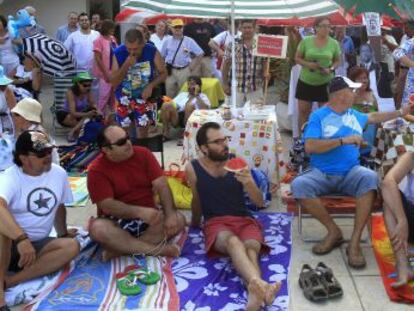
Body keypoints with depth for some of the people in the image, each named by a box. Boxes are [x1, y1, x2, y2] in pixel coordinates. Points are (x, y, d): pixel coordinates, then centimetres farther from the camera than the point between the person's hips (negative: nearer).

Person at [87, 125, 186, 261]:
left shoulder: (143, 154, -3)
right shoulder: (97, 170, -11)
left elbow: (161, 185, -9)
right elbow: (107, 206, -19)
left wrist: (170, 213, -25)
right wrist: (140, 211, -33)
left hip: (148, 217, 3)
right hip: (117, 221, -3)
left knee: (179, 219, -22)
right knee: (97, 228, -34)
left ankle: (120, 249, -25)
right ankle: (156, 249, -27)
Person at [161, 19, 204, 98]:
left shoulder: (189, 41, -1)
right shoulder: (167, 41, 6)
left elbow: (200, 54, 1)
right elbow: (162, 57, 13)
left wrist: (191, 68, -1)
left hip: (184, 71, -2)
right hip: (170, 71, 2)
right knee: (169, 95, 6)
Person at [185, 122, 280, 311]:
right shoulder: (193, 169, 2)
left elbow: (260, 202, 6)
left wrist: (249, 184, -14)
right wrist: (195, 223, 34)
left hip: (244, 219, 3)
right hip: (216, 222, -2)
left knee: (251, 247, -34)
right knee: (233, 242, -38)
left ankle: (254, 293, -63)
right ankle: (260, 285, -66)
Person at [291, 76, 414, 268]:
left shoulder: (354, 115, 18)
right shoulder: (318, 116, -1)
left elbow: (374, 117, 40)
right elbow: (309, 147, -15)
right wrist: (343, 140, -17)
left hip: (350, 173, 3)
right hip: (321, 174, -3)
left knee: (370, 178, -31)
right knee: (298, 185, -33)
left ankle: (355, 242, -27)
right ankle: (334, 231, -13)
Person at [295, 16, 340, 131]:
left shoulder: (334, 43, -2)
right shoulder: (306, 41, -5)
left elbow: (337, 61, 7)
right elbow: (297, 58, 1)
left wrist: (331, 69, -13)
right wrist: (307, 64, -18)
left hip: (325, 83, 0)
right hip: (305, 82, 0)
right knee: (303, 111, 5)